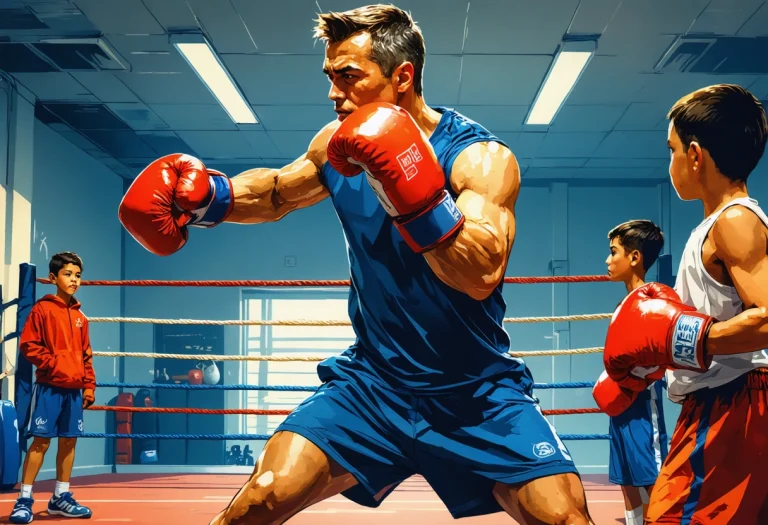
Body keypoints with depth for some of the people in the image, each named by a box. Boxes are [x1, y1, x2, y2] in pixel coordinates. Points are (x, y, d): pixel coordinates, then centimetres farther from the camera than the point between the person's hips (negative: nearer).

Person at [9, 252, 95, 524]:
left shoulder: (80, 317, 13)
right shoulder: (43, 309, -3)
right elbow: (27, 344, -8)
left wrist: (89, 386, 10)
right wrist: (52, 363, -16)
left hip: (74, 389, 6)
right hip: (49, 387, -5)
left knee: (69, 441, 7)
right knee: (41, 441, -7)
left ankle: (61, 497, 18)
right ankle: (24, 499, -1)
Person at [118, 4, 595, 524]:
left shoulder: (481, 156, -16)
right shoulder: (338, 144, 0)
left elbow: (482, 275, -31)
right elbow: (275, 192, 21)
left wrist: (415, 194, -44)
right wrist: (210, 196, 1)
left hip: (477, 395, -3)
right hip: (373, 379, 3)